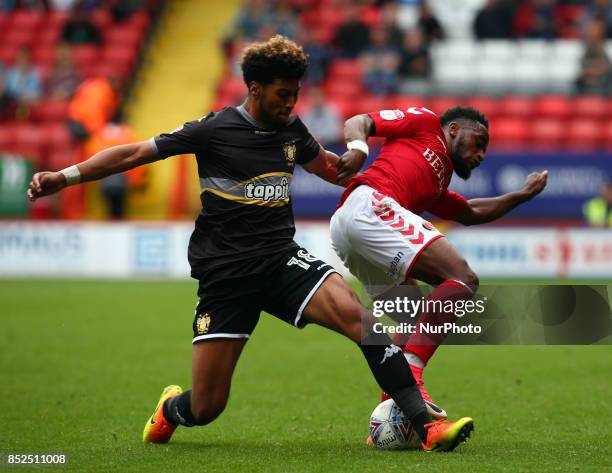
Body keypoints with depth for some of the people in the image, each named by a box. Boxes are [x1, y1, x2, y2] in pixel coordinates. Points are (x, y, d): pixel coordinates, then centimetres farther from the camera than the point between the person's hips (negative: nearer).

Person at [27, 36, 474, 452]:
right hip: (224, 273, -3)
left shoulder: (291, 129, 8)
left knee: (354, 313, -26)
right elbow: (134, 154, -2)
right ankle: (170, 408, 36)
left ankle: (424, 424, -26)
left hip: (282, 259, 3)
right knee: (206, 407, -4)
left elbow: (324, 164, 31)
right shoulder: (214, 130, -6)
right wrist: (63, 177, -8)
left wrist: (351, 160, 13)